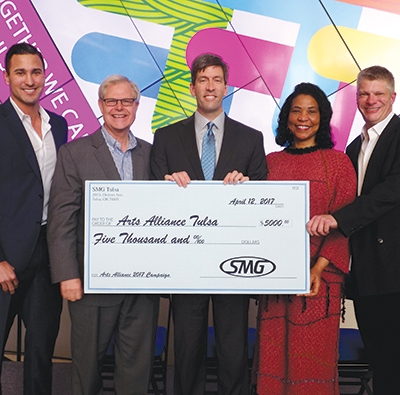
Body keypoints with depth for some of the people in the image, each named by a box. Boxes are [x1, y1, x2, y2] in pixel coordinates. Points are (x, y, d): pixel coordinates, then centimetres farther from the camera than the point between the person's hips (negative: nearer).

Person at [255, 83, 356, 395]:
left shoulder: (337, 161, 2)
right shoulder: (272, 161, 11)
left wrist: (320, 267, -16)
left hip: (318, 275, -3)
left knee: (312, 355, 1)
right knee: (273, 354, 7)